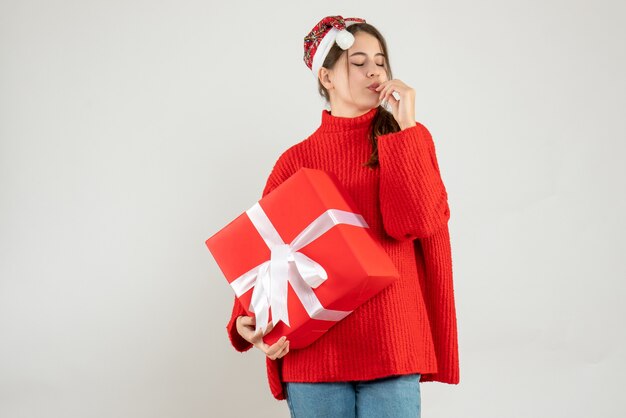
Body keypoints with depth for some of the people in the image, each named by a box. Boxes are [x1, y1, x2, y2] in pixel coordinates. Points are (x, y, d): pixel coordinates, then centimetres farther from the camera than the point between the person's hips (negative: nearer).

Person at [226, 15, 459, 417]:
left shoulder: (411, 138, 6)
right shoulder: (297, 160, 6)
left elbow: (414, 224, -10)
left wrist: (404, 126, -9)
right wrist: (248, 322, -13)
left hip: (390, 350, 0)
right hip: (313, 351, 1)